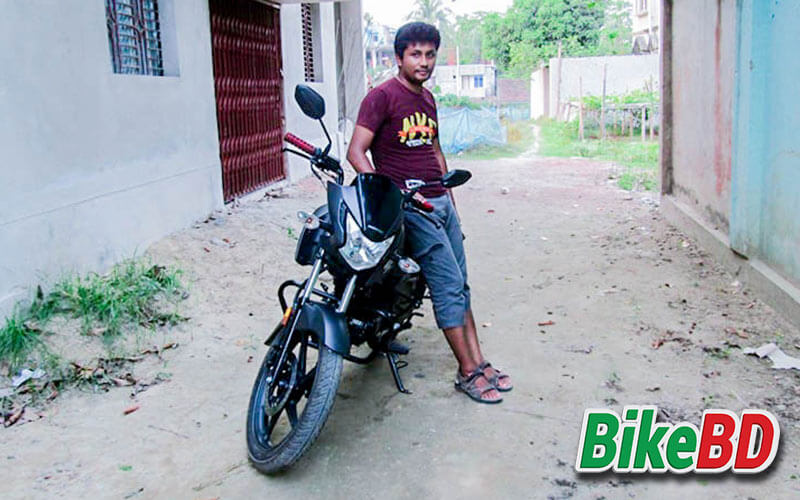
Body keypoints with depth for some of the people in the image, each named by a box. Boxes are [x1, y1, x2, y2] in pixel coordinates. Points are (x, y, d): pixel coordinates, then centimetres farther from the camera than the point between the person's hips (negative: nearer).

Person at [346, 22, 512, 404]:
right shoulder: (382, 96, -9)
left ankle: (479, 363, 18)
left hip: (441, 201, 8)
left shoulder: (427, 98, 16)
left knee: (459, 285, 10)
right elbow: (356, 152, -15)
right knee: (449, 285, -8)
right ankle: (467, 372, 3)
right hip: (409, 206, -8)